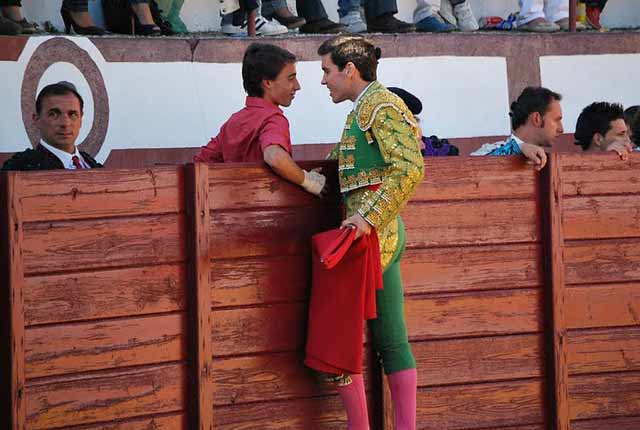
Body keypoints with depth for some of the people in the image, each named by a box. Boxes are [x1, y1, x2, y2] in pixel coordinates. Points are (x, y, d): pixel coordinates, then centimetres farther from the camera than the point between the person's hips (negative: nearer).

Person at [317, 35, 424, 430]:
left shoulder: (378, 103, -10)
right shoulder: (364, 108, 20)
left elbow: (410, 167, -21)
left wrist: (369, 217, -25)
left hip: (372, 233, -10)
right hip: (386, 233, 10)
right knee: (392, 340, 7)